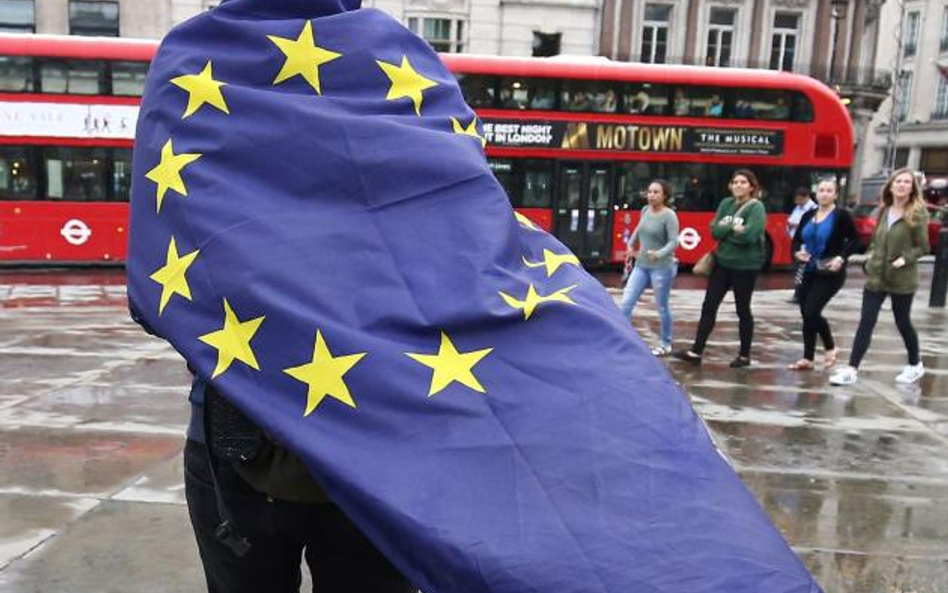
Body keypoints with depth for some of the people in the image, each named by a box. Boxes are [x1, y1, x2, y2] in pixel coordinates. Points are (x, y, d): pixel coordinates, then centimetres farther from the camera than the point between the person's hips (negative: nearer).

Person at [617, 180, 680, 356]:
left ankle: (666, 345, 24)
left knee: (662, 307, 6)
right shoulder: (645, 210, 6)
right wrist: (631, 245, 26)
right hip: (641, 265, 6)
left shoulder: (669, 215, -14)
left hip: (661, 268, -6)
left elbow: (674, 242, -22)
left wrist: (659, 254, -37)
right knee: (625, 303, -1)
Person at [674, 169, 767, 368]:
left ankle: (744, 356, 20)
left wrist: (726, 229, -11)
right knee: (709, 306, 2)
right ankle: (696, 351, 6)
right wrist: (733, 228, -16)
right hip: (723, 263, 5)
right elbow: (715, 230, -3)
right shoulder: (726, 204, 7)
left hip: (745, 267, -5)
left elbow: (748, 235, -24)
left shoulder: (756, 207, -10)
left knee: (743, 310, 6)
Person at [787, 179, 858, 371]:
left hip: (830, 274, -6)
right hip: (807, 272, 6)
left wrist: (841, 257, -21)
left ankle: (830, 348, 11)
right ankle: (807, 358, 17)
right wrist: (797, 252, -7)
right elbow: (796, 239, 14)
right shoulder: (808, 216, 9)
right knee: (806, 314, 7)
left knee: (812, 312, -14)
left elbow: (854, 240, -7)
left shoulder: (842, 215, -6)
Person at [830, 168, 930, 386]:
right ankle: (852, 370, -3)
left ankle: (915, 365, 34)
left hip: (902, 279, -4)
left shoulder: (918, 214, -8)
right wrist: (872, 254, 3)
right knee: (866, 322, -2)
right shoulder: (883, 211, 7)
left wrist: (905, 258, -21)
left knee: (902, 322, 11)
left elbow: (923, 247, -6)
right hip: (876, 276, 4)